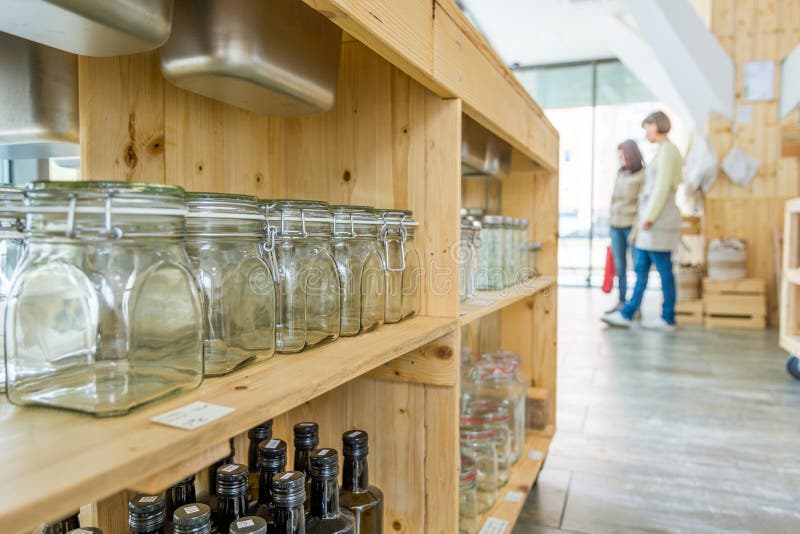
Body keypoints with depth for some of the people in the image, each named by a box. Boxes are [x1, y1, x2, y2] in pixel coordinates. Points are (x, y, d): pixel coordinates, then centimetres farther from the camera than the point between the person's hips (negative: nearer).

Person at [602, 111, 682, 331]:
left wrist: (649, 217, -16)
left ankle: (668, 319, 7)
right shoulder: (665, 151, 19)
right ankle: (626, 314, 12)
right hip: (653, 223, 10)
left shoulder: (667, 150, -9)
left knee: (664, 271, -2)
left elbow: (663, 187, -17)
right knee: (640, 269, 8)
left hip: (658, 223, -10)